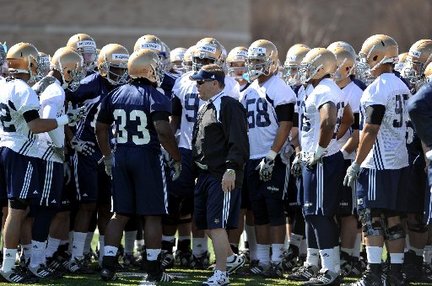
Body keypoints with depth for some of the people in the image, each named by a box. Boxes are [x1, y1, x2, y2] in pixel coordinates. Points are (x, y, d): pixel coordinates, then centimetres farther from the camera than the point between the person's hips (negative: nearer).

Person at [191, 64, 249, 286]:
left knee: (217, 225, -9)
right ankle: (232, 259, 31)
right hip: (206, 174, 10)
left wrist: (231, 169, -24)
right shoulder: (205, 108, 17)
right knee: (206, 223, 15)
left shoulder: (229, 106, -13)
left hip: (223, 177, -10)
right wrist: (198, 168, 21)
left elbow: (238, 143, -19)